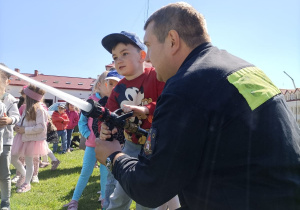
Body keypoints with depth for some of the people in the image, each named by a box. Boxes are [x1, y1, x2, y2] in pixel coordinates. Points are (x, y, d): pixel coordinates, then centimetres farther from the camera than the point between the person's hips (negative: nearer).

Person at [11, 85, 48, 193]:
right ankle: (23, 174, 36)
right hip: (22, 137, 8)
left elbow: (41, 127, -23)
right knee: (13, 158, 12)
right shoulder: (28, 108, 8)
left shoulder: (39, 110, -19)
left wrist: (25, 130, -21)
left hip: (32, 139, -8)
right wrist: (17, 126, 0)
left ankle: (27, 183, 22)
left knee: (29, 162, 4)